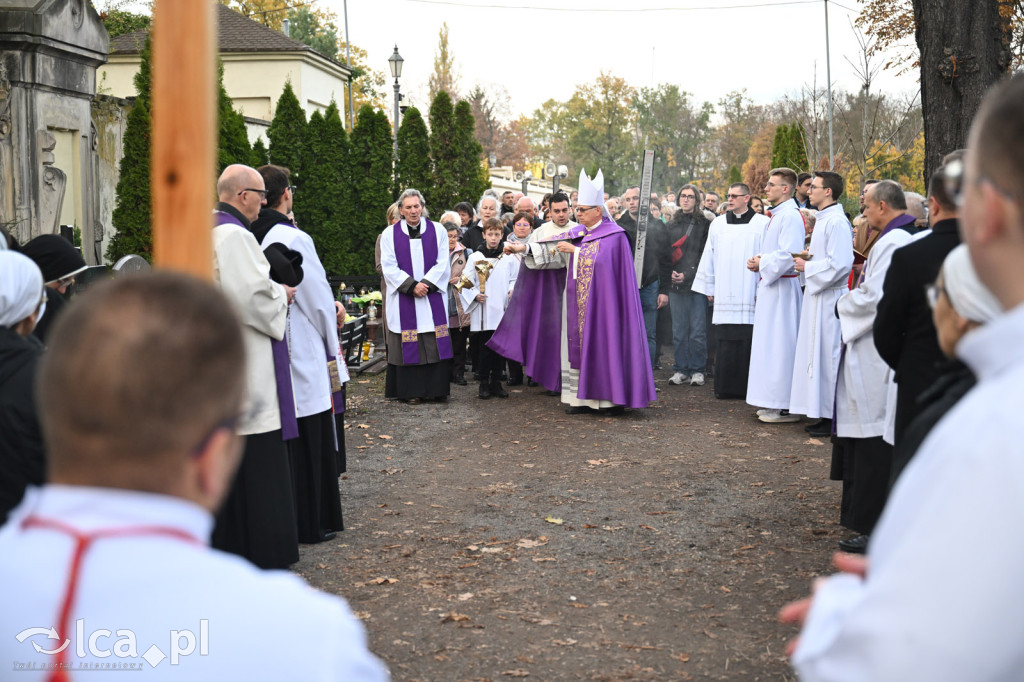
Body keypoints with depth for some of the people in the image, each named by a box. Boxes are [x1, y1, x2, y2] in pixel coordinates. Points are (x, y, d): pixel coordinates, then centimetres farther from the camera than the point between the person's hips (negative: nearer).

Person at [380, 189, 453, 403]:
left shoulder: (438, 231, 6)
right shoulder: (390, 234, 4)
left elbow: (442, 264, 1)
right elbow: (389, 267, -2)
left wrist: (425, 284, -11)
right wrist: (411, 286, -13)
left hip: (432, 297, 1)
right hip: (403, 300, -1)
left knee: (435, 344, -1)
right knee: (408, 346, 0)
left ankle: (437, 389, 7)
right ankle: (411, 391, 6)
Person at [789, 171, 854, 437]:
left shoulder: (837, 222, -15)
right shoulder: (823, 219, 17)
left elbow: (839, 264, -21)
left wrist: (807, 266, -12)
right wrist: (808, 256, 9)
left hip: (830, 298, -10)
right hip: (817, 295, 10)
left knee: (829, 353, -7)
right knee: (819, 353, 11)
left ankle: (834, 418, -1)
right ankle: (824, 414, 16)